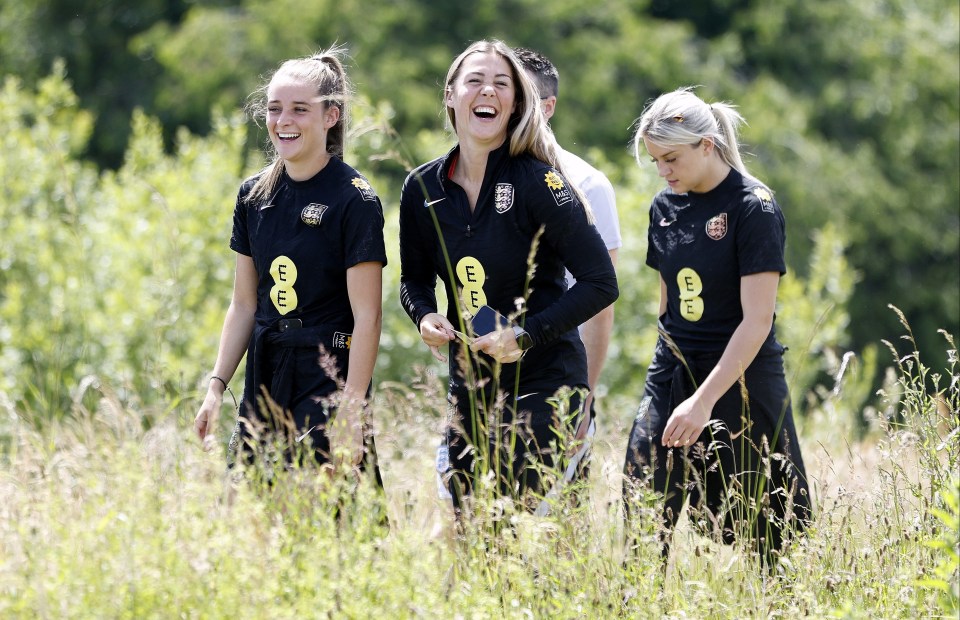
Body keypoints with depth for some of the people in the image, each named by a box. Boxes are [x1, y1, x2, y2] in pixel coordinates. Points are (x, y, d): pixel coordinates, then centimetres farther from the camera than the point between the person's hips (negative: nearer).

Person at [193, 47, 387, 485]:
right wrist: (216, 388, 7)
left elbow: (366, 317, -12)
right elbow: (244, 305, 15)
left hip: (328, 379, -6)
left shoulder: (354, 200, -9)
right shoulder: (255, 195, 9)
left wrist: (351, 413, -17)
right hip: (264, 378, 6)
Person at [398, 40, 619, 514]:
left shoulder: (537, 182, -13)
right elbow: (416, 279, 17)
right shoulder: (422, 189, 2)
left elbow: (600, 283, -13)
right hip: (469, 381, 5)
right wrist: (425, 317, -5)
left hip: (544, 381, -5)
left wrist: (526, 336, -19)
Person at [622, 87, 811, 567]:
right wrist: (670, 371, 16)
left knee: (750, 532, 0)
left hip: (739, 383, -6)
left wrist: (704, 400, -22)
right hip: (671, 376, 6)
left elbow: (757, 320, -17)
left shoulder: (754, 207, -12)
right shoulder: (665, 206, 7)